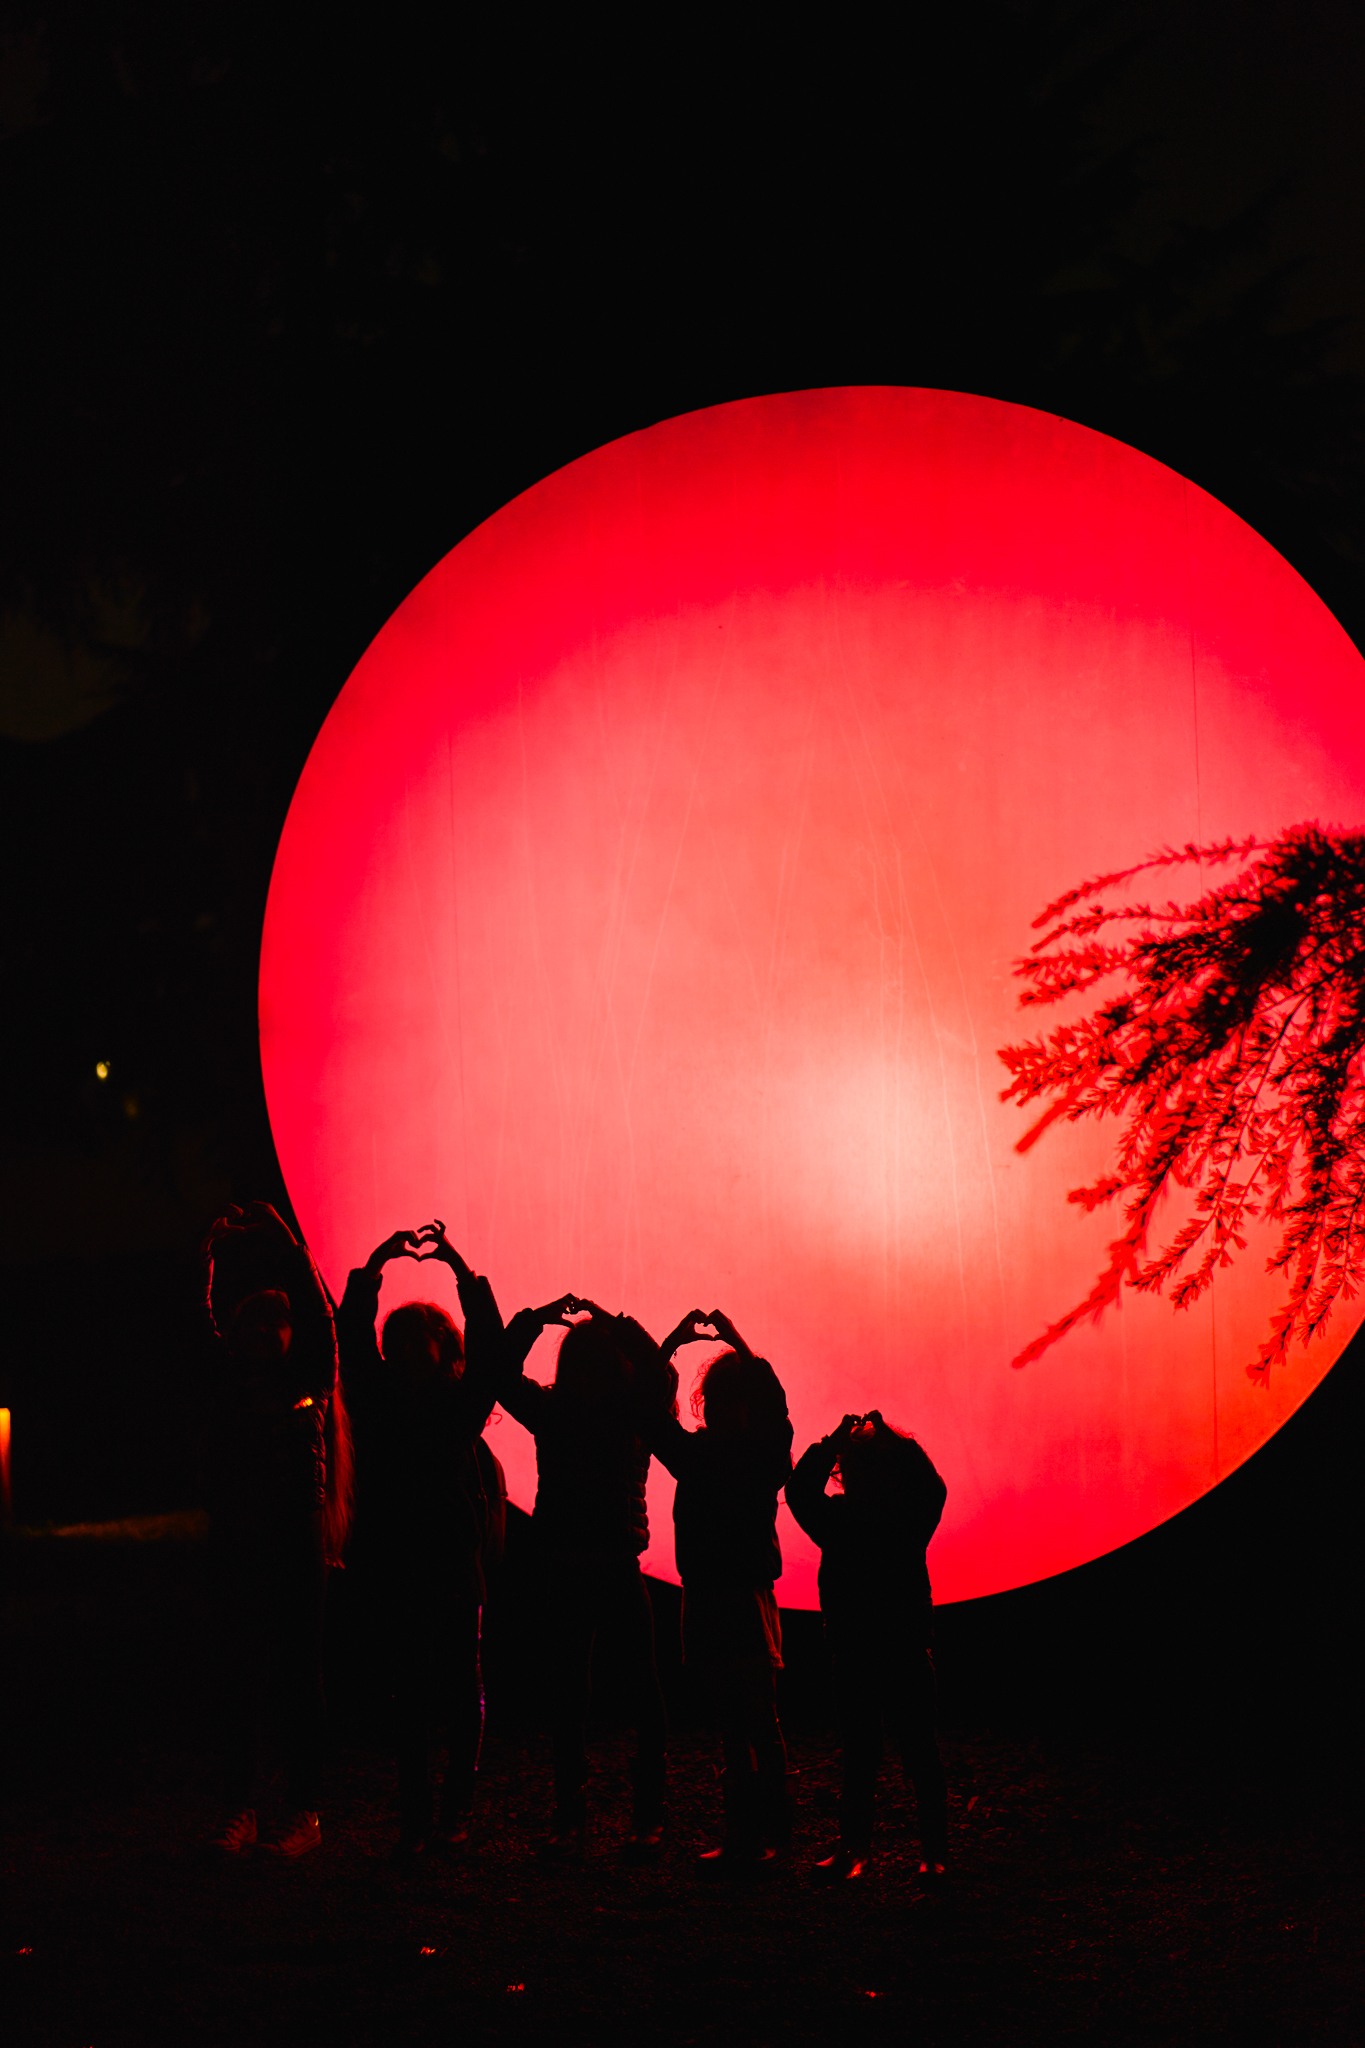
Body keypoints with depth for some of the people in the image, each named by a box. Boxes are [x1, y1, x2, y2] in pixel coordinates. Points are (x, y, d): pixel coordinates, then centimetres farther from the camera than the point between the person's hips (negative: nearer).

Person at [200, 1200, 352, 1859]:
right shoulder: (231, 1383, 10)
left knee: (299, 1674, -1)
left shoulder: (308, 1384, 1)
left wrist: (283, 1243, -18)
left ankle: (303, 1810, 4)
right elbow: (204, 1321, 0)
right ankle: (240, 1809, 7)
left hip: (298, 1539, -3)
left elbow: (319, 1315, -11)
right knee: (238, 1677, 2)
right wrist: (212, 1258, -14)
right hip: (237, 1544, 3)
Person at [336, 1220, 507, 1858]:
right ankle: (415, 1815, 8)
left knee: (460, 1691, 3)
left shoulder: (462, 1407, 2)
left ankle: (455, 1811, 11)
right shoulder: (379, 1405, 6)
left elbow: (487, 1346, -10)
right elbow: (351, 1336, -1)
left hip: (456, 1564, -2)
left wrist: (460, 1270, -16)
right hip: (397, 1566, 2)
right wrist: (373, 1267, -9)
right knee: (407, 1697, 4)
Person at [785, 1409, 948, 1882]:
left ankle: (933, 1851, 6)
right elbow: (800, 1493, -12)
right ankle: (853, 1846, 18)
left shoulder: (911, 1516, -2)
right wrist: (835, 1442, -18)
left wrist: (890, 1439, -23)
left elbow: (931, 1491, -21)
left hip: (906, 1651, -2)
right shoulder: (837, 1518, 2)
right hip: (852, 1652, 3)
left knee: (920, 1752, 1)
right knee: (857, 1755, 11)